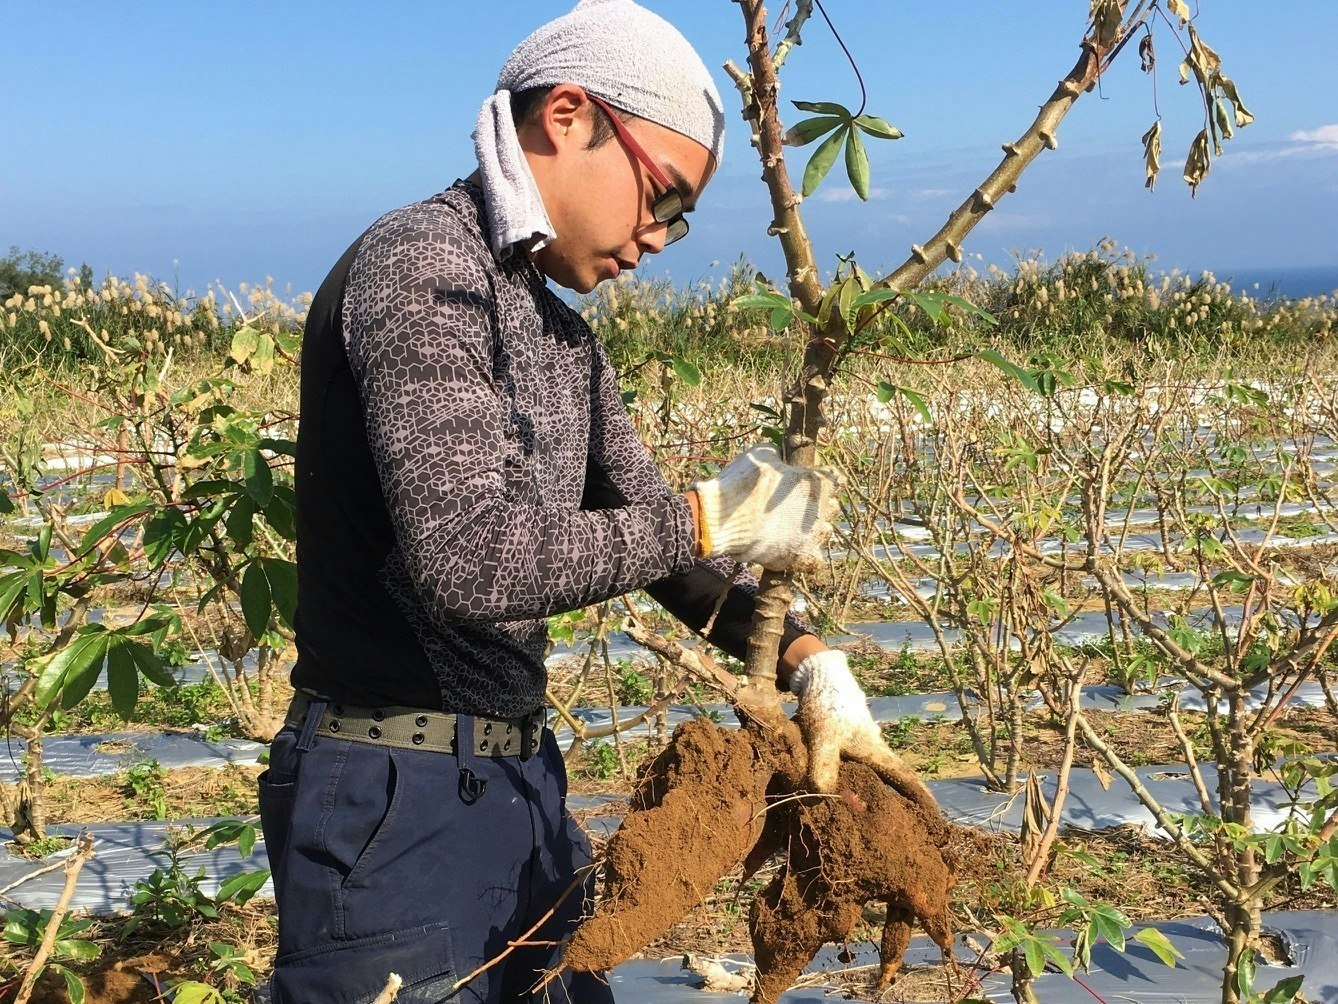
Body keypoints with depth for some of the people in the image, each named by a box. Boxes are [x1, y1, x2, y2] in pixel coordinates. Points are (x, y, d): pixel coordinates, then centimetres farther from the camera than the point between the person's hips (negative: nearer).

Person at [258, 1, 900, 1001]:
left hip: (522, 781, 9)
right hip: (397, 800, -9)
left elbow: (643, 535, 18)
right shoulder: (419, 264, -16)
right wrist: (708, 518, -18)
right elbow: (469, 561, -28)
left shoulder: (562, 335, 13)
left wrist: (804, 656, 3)